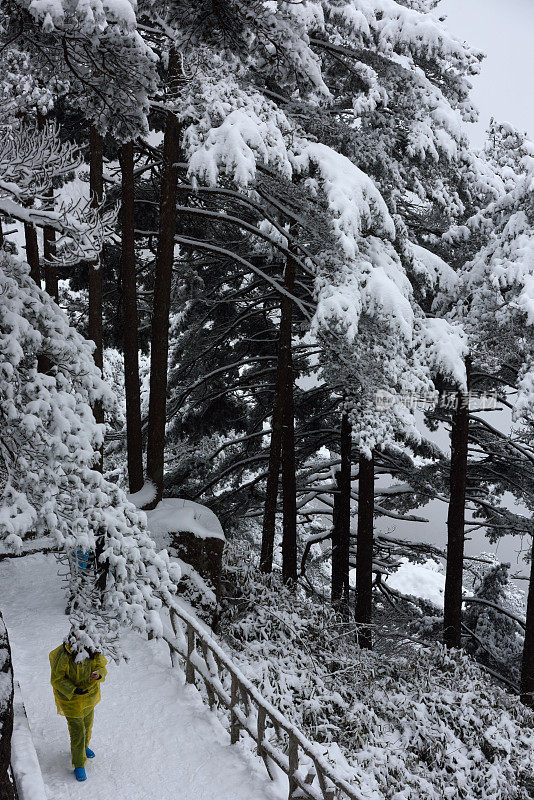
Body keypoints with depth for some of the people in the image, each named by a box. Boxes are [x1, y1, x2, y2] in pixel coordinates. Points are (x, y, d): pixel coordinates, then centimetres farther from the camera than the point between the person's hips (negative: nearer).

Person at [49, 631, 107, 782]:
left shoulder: (94, 652, -19)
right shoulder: (63, 656, -30)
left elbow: (102, 668, -8)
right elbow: (56, 679, -21)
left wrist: (98, 674, -31)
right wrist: (73, 690, -30)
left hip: (89, 695, 5)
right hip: (70, 696, -5)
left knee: (87, 724, 25)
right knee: (77, 731, -2)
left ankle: (84, 747, 53)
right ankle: (79, 765, 15)